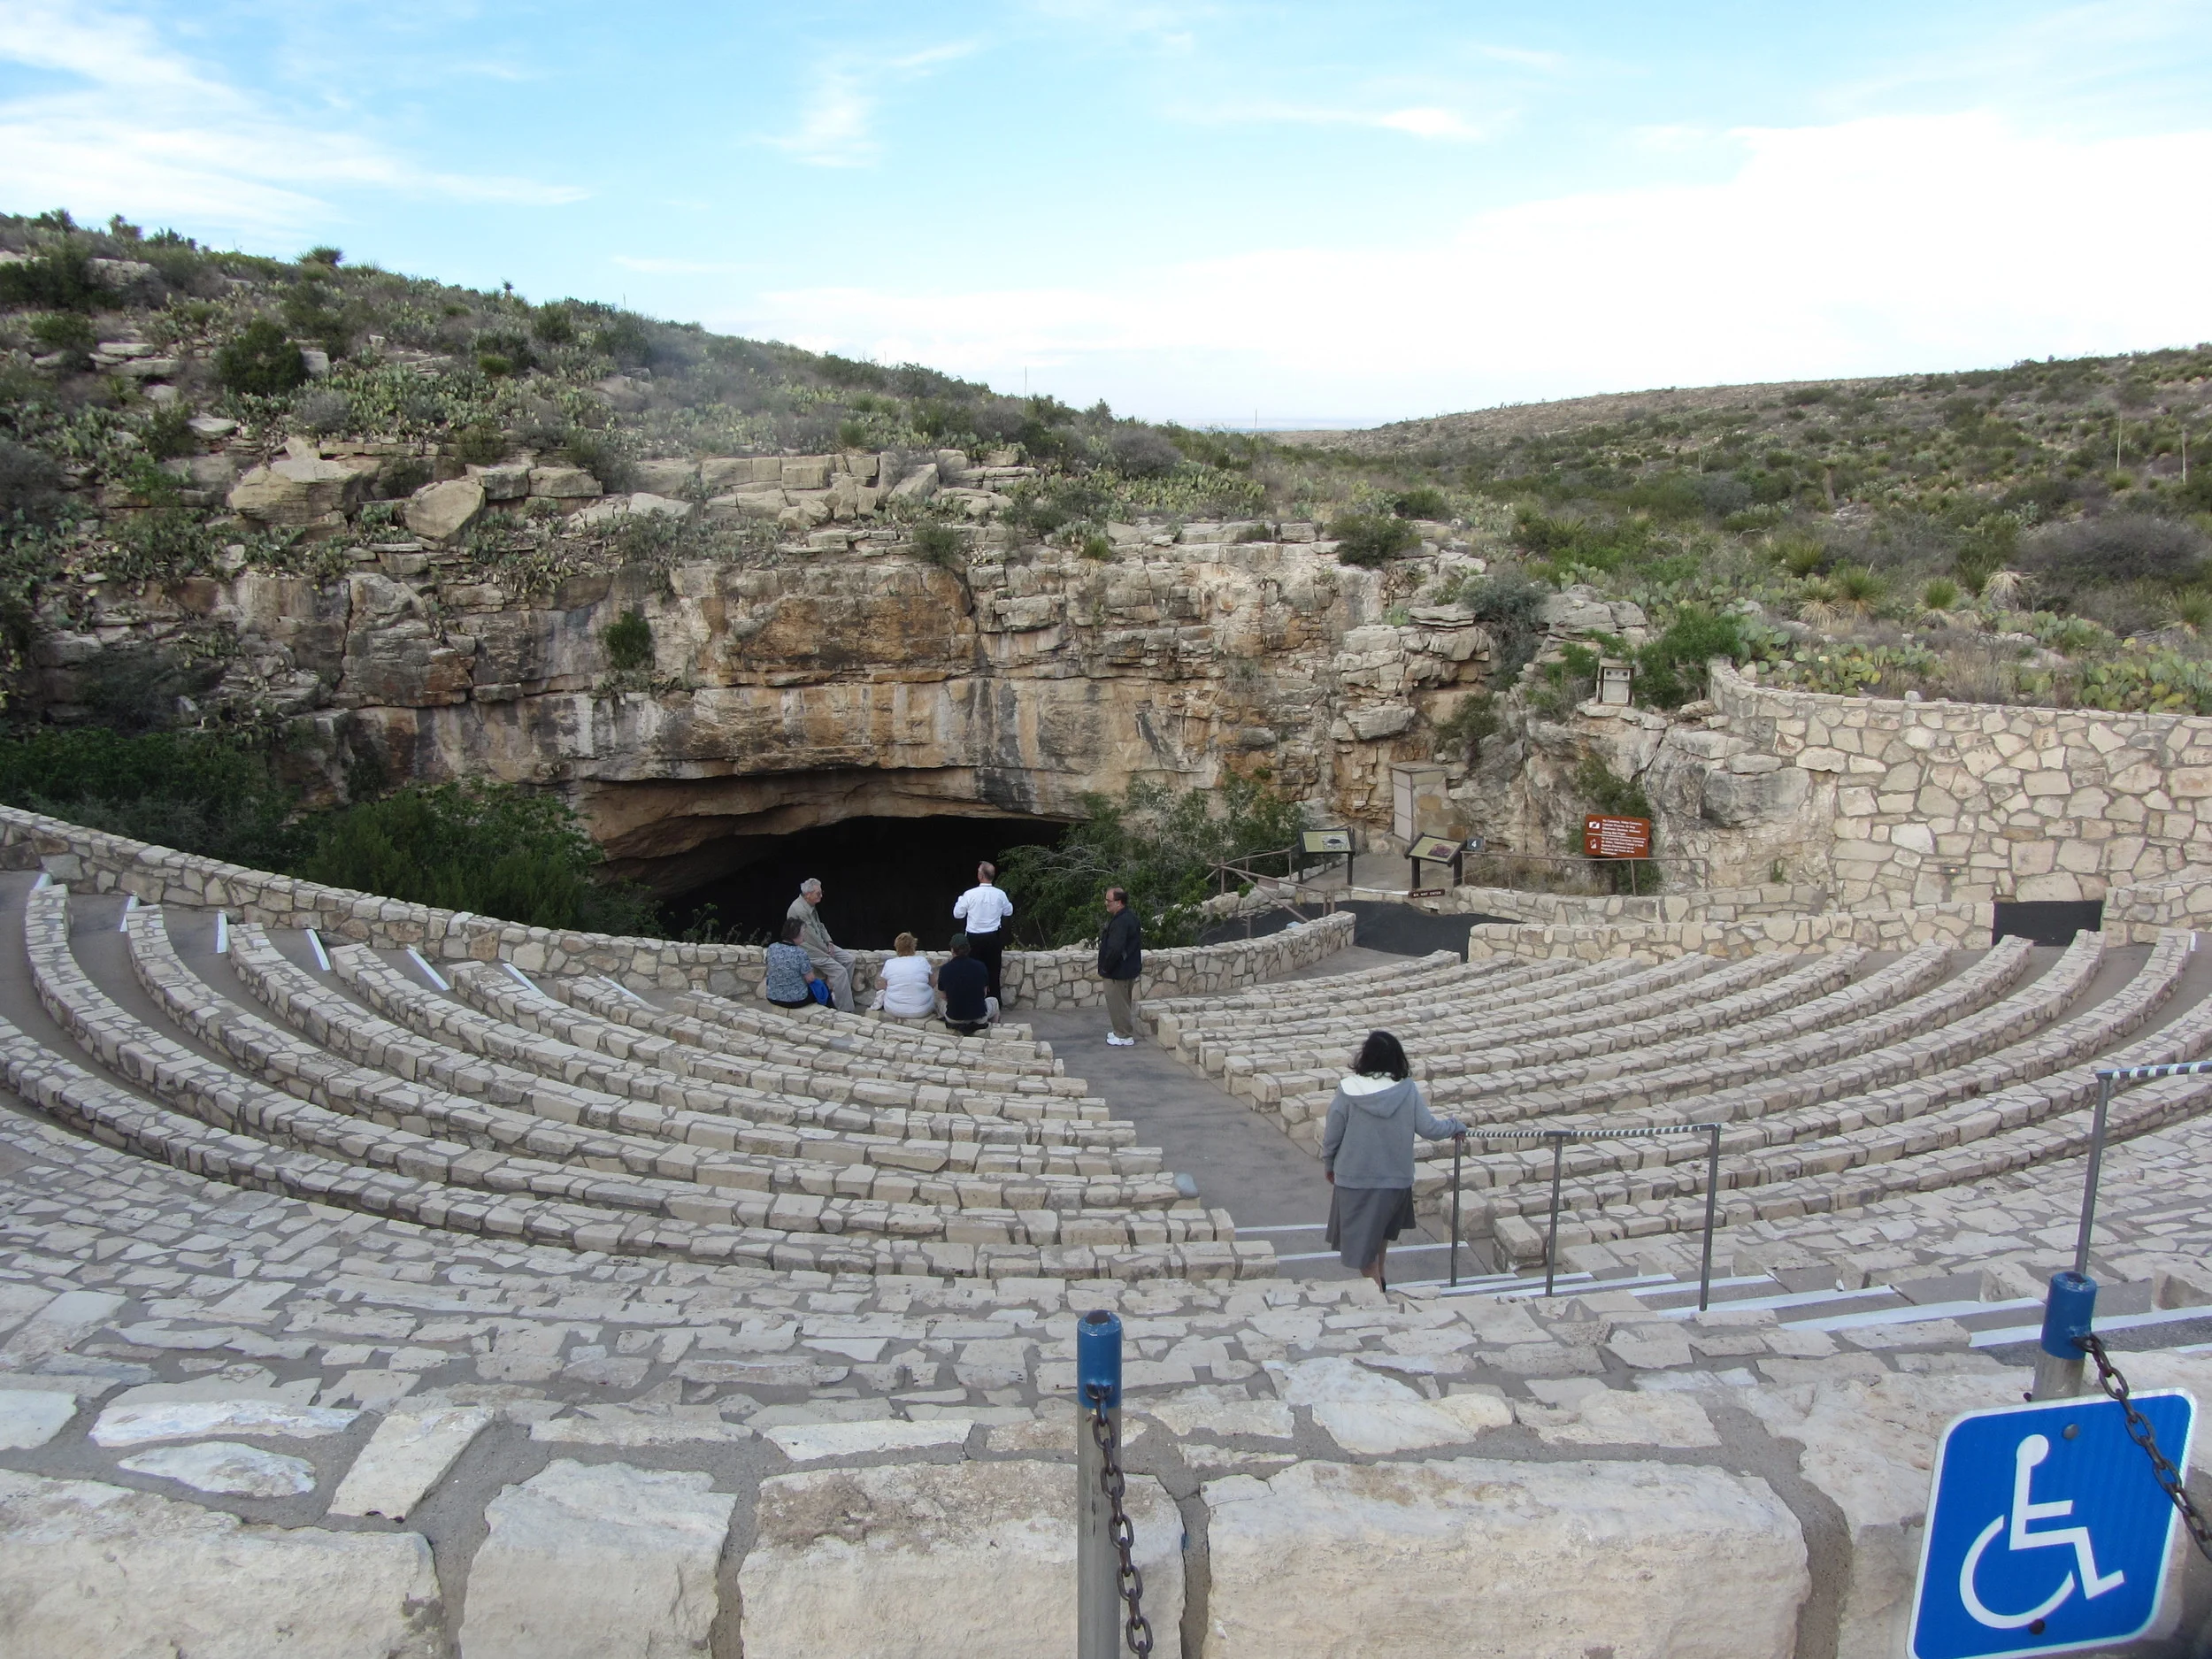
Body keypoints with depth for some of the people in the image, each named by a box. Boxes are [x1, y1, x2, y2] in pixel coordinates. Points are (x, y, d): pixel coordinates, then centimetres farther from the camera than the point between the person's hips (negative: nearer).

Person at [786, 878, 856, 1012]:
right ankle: (846, 1011, -13)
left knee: (849, 958, -1)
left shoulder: (811, 906, 7)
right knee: (840, 971, -19)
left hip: (820, 944, 10)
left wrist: (829, 942, 4)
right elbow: (811, 936, -23)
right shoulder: (799, 909, -24)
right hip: (808, 950, -10)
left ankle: (839, 993, 4)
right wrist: (826, 950, -13)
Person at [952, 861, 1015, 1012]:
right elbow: (1008, 912, 12)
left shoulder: (970, 894, -16)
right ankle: (995, 1003, 18)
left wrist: (960, 900, 14)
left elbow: (957, 914, -4)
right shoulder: (1000, 895, -7)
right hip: (993, 937, 2)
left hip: (974, 938, -2)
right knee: (993, 971, 12)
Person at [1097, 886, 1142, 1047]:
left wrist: (1105, 968, -18)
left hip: (1118, 972, -10)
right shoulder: (1131, 916, 8)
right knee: (1124, 1003, 20)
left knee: (1118, 1004, 0)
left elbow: (1114, 949, -31)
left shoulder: (1120, 922, -26)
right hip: (1129, 969, 10)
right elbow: (1138, 943, 18)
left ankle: (1124, 1037, 8)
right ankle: (1122, 1031, 30)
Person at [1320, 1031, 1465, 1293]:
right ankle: (1379, 1279, 41)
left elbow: (1332, 1135, -9)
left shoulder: (1349, 1091, -16)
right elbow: (1429, 1129, -7)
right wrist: (1455, 1126, 13)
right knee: (1381, 1228, 28)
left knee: (1361, 1238, 10)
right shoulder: (1407, 1090, -11)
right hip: (1396, 1177, 4)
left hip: (1354, 1177, -4)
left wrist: (1328, 1164, 8)